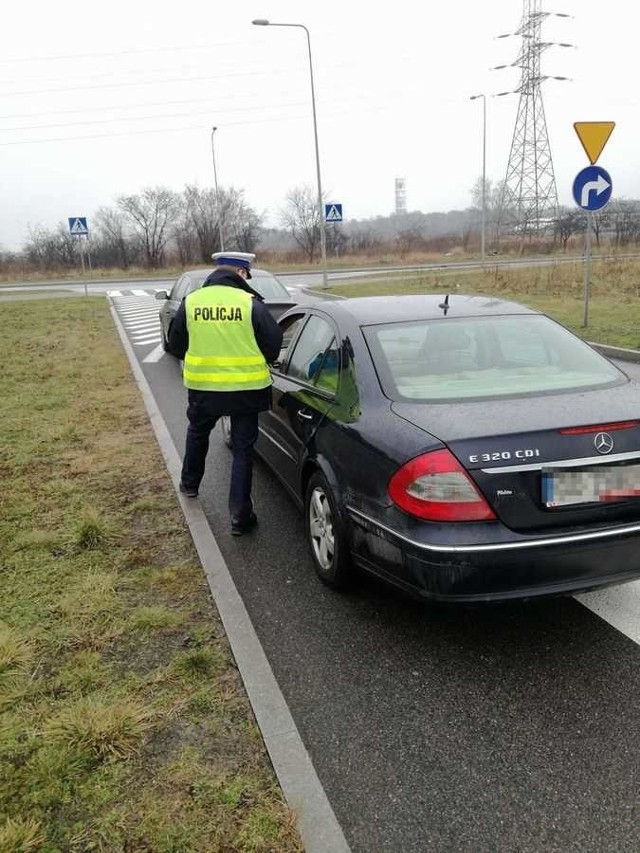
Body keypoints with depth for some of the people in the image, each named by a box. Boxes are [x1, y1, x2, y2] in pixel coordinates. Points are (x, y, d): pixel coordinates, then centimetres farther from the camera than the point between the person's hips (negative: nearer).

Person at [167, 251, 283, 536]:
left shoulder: (191, 301, -2)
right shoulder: (250, 303, -10)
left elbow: (176, 345, 7)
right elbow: (274, 343, -7)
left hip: (202, 387, 3)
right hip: (246, 389, -2)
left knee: (197, 434, 30)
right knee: (243, 449, 9)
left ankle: (189, 484, 48)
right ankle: (240, 516, 10)